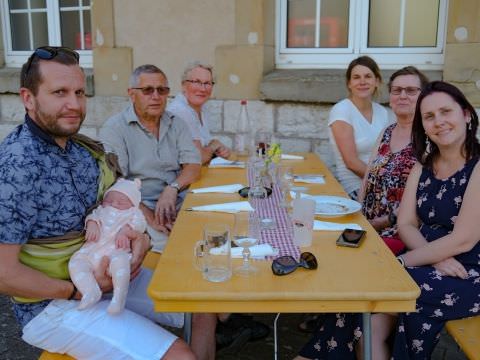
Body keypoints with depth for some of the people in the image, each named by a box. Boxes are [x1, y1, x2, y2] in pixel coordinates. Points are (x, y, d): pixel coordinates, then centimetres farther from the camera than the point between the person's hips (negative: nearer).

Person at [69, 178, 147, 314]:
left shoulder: (133, 213, 26)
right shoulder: (101, 210, 37)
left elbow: (139, 223, 5)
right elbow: (92, 216, 16)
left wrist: (124, 231, -13)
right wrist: (92, 225, -8)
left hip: (115, 250, -4)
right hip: (90, 251, 4)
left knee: (120, 260, -37)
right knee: (75, 261, -20)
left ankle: (119, 295, -41)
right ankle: (91, 291, -30)